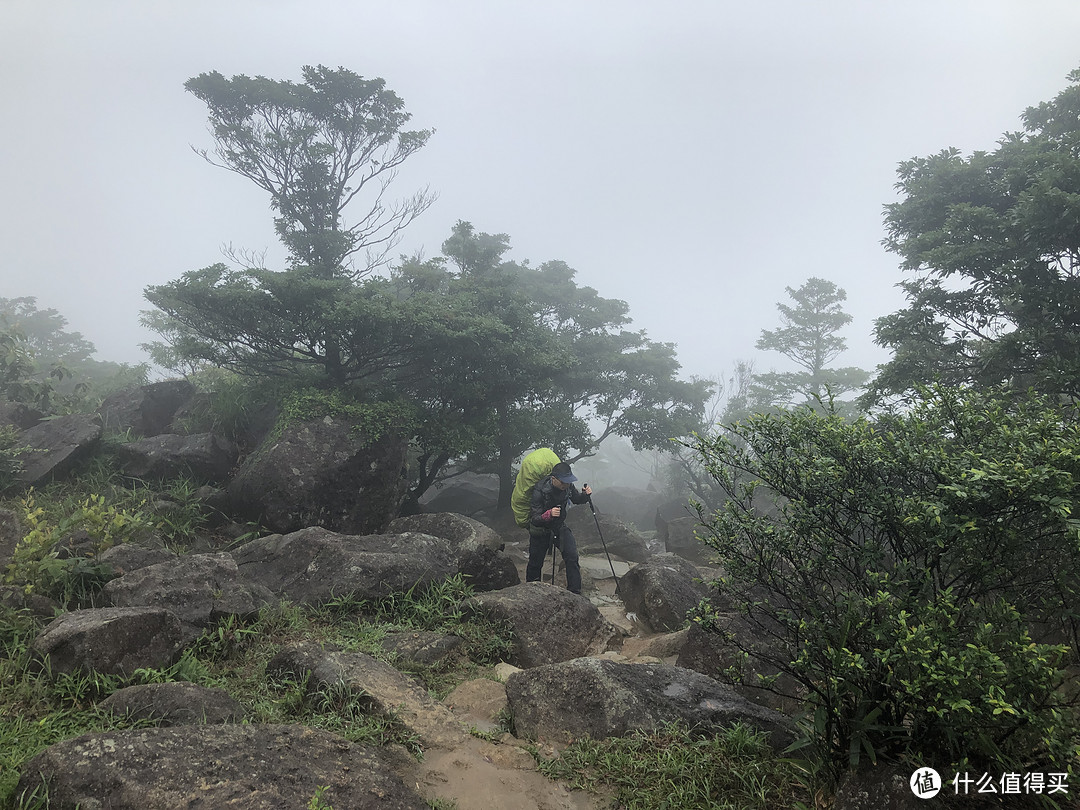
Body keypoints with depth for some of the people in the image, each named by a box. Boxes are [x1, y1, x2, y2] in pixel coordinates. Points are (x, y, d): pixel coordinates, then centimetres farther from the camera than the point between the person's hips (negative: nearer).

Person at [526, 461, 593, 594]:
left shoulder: (568, 486, -16)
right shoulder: (539, 492, -32)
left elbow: (576, 499, 6)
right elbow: (534, 520, -31)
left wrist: (585, 495, -17)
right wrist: (549, 514, -51)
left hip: (560, 527, 3)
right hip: (540, 530, -3)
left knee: (572, 556, -17)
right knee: (535, 563, 11)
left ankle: (575, 592, -9)